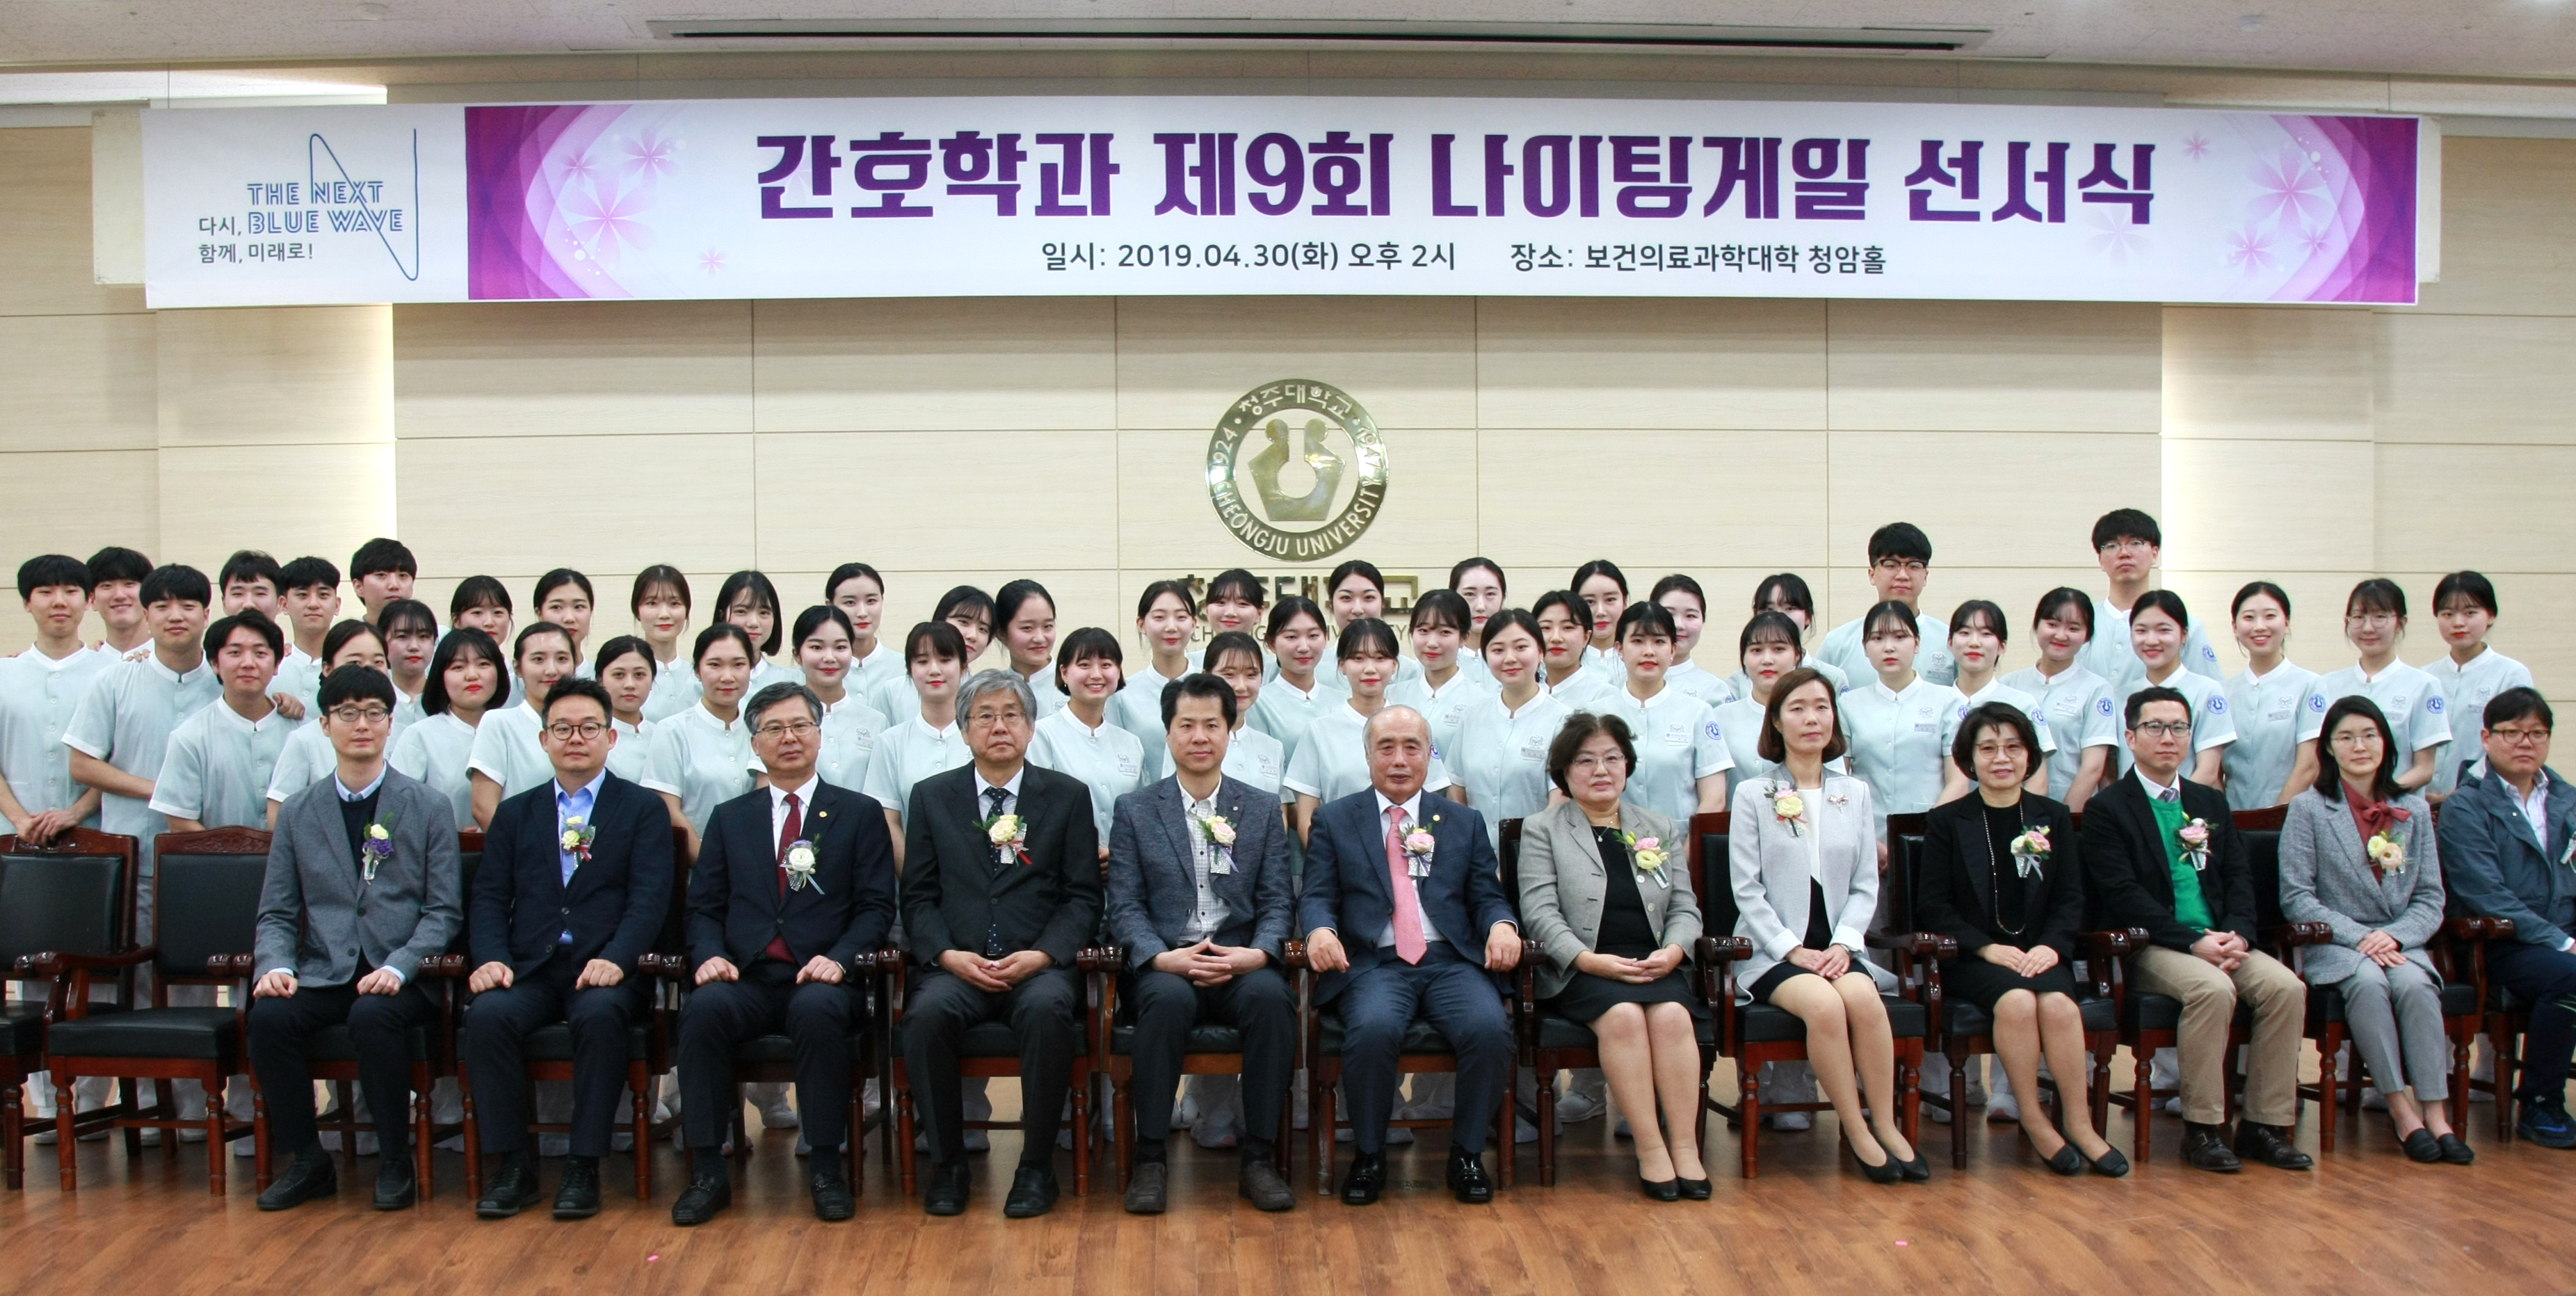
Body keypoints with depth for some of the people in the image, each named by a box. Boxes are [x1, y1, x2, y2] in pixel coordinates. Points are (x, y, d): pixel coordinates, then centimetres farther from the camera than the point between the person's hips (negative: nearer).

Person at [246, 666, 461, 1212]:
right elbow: (276, 913, 11)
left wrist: (398, 968, -16)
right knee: (269, 1016, -26)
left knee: (372, 1016, -34)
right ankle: (306, 1161, -6)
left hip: (400, 979, -3)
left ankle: (395, 1162, -13)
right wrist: (275, 966, -11)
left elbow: (444, 911, 0)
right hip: (324, 974, 3)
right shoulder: (299, 812, 13)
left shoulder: (427, 807, 6)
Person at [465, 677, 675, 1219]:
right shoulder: (516, 813, 20)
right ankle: (511, 1165, -16)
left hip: (606, 971, -2)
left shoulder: (644, 809, 11)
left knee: (600, 1014, -35)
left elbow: (650, 898, -2)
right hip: (530, 969, 3)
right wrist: (491, 959, -9)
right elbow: (489, 897, 11)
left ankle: (585, 1167, -23)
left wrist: (615, 960, -19)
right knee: (488, 1013, -29)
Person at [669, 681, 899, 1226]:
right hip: (746, 979, 2)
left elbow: (876, 907, 4)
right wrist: (710, 955, -8)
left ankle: (826, 1168, -22)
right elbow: (703, 907, 14)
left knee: (817, 1011, -36)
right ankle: (708, 1171, -21)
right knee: (704, 1009, -31)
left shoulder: (859, 813, 12)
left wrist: (839, 959, -14)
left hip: (822, 980, -2)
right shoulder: (729, 818, 20)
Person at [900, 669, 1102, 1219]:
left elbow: (1083, 896, 5)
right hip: (956, 967, 1)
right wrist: (948, 954, -9)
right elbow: (918, 896, 9)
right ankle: (947, 1162, -11)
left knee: (1047, 1010, -34)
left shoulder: (1067, 796, 11)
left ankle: (1036, 1165, -17)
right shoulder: (932, 797, 14)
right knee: (926, 1014, -31)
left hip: (1039, 966, -1)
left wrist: (1041, 955, -11)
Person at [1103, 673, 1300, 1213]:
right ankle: (1150, 1158, -22)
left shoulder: (1264, 808, 14)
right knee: (1169, 999, -35)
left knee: (1272, 996, -32)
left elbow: (1277, 900, 8)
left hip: (1241, 964, 1)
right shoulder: (1134, 810, 10)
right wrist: (1164, 957, -15)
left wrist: (1257, 953, -13)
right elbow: (1124, 906, 3)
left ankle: (1258, 1159, -20)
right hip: (1165, 964, -1)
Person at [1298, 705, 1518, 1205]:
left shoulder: (1465, 822, 20)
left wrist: (1502, 926, -10)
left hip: (1452, 962, 2)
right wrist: (1320, 930, -17)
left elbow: (1489, 897, 14)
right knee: (1373, 1029, -34)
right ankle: (1368, 1156, -10)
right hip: (1374, 963, -2)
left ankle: (1467, 1154, -5)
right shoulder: (1334, 820, 15)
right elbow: (1316, 896, 7)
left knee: (1490, 1027, -29)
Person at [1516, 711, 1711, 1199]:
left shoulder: (1660, 828, 21)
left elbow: (1685, 907, 15)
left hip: (1655, 964, 3)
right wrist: (1590, 959, -17)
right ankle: (1649, 1146, -27)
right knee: (1623, 1014, -33)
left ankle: (1685, 1145, -26)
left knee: (1671, 1014, -30)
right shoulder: (1541, 829, 10)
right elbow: (1540, 911, -2)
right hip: (1580, 971, -3)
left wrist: (1673, 950, -8)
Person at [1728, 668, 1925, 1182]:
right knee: (1824, 1004, -32)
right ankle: (1857, 1132, -18)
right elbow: (1746, 889, -3)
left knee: (1863, 999, -30)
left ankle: (1886, 1125, -17)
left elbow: (1866, 884, 9)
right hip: (1772, 951, -2)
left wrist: (1844, 943, -8)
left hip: (1837, 948, 3)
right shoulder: (1752, 795, 4)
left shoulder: (1856, 793, 14)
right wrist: (1793, 950, -13)